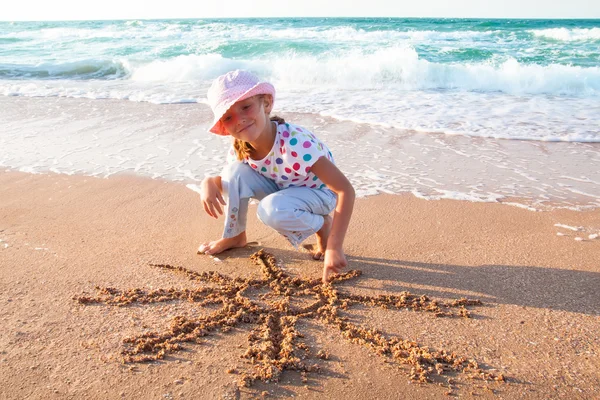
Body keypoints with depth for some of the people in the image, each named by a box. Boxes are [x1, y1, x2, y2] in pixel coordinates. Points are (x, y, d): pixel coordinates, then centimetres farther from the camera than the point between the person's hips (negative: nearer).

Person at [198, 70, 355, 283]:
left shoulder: (295, 143, -36)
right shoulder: (239, 150, -16)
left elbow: (346, 190, -36)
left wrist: (334, 247, -41)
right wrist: (209, 182, -22)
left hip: (318, 193, -5)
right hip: (282, 189, 6)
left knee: (271, 211, -35)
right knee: (236, 170, -19)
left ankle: (323, 227, -4)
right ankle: (235, 236, 4)